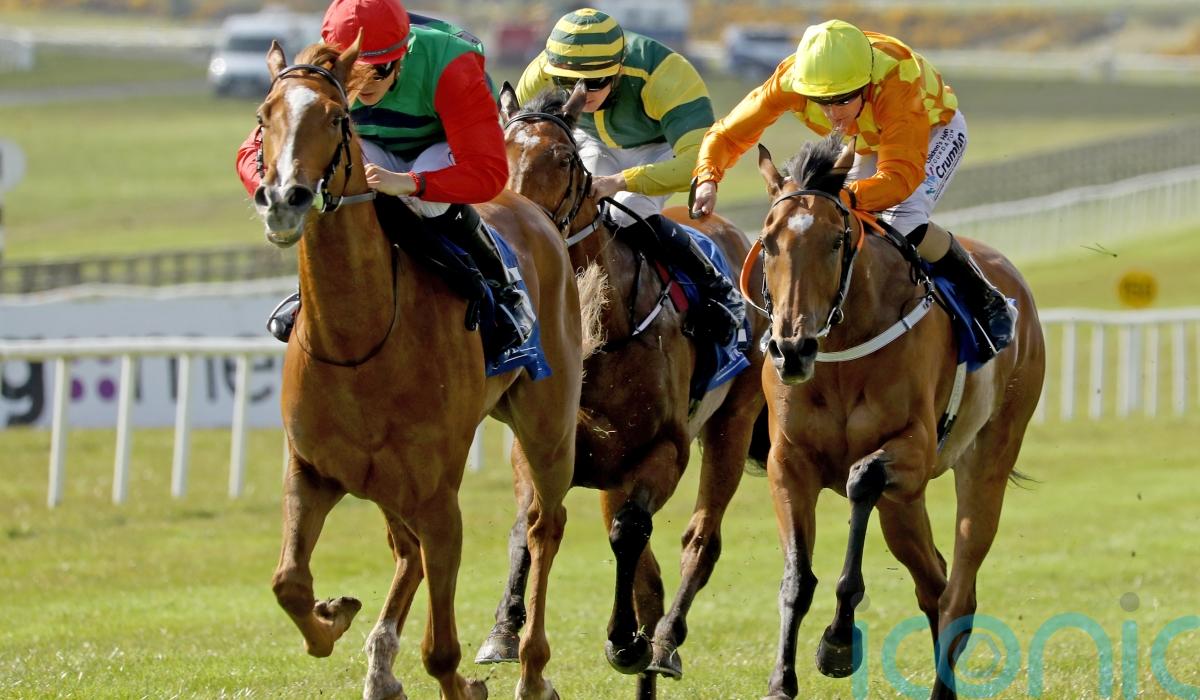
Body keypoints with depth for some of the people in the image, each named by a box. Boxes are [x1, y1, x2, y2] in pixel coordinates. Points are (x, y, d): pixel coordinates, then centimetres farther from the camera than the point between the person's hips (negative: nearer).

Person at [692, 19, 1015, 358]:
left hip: (935, 131, -5)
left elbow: (901, 177, -50)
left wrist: (847, 198, -68)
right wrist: (707, 179, -44)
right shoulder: (791, 79, -32)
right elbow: (728, 134, -23)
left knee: (903, 219, -29)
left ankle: (989, 305, -12)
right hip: (867, 143, 5)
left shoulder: (896, 78, -45)